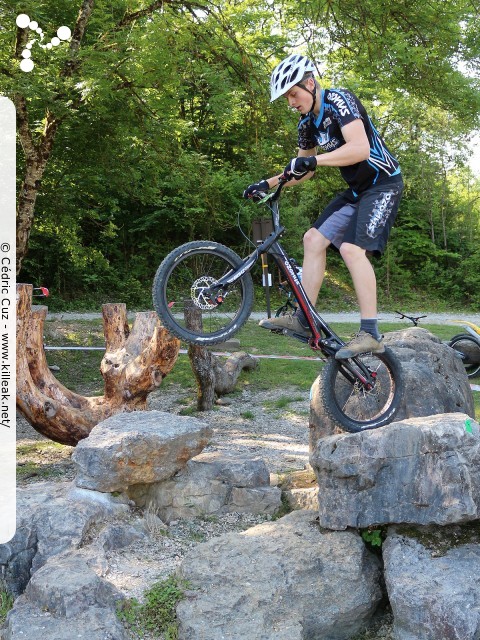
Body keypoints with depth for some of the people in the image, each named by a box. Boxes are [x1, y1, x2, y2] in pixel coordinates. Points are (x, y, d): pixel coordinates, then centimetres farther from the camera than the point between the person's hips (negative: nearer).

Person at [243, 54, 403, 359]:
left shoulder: (339, 100, -17)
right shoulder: (308, 123, 8)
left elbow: (360, 148, -31)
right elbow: (304, 170, 18)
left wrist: (314, 160, -38)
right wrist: (269, 183, 5)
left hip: (383, 183, -9)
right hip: (357, 189, 9)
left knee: (352, 248, -24)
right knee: (314, 238, 0)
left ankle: (371, 334, -20)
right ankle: (303, 319, 3)